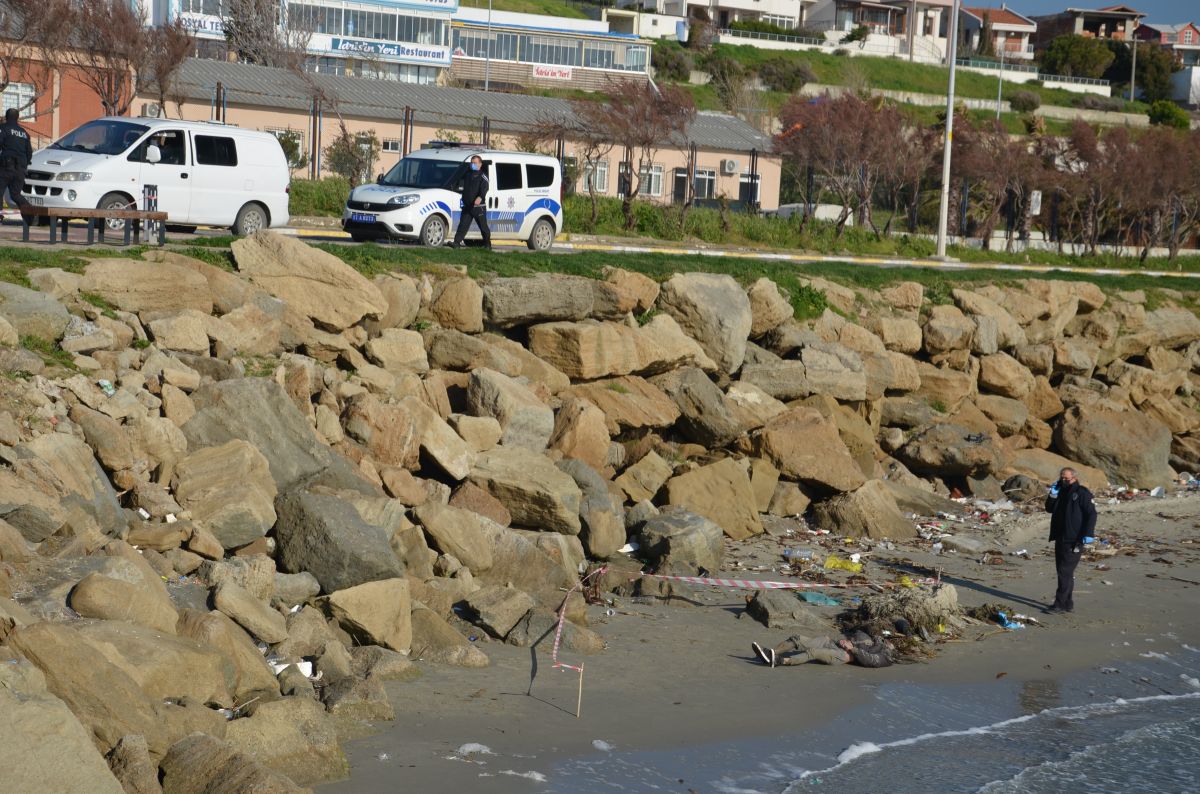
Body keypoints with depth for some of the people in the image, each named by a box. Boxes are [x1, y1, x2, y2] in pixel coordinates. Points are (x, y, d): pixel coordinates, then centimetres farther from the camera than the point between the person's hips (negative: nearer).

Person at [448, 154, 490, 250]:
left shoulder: (482, 176, -4)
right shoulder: (468, 175, 19)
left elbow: (484, 189, -20)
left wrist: (480, 197, -37)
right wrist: (464, 200, 13)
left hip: (479, 207, -6)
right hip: (467, 206, 6)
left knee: (483, 227, 3)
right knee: (463, 225, -3)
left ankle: (488, 244, 16)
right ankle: (457, 243, -9)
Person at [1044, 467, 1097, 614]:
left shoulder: (1082, 493, -9)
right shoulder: (1061, 492, 15)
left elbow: (1091, 513, -13)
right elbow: (1049, 509, 15)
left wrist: (1088, 533, -20)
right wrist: (1053, 495, -1)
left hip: (1074, 541, -9)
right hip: (1060, 538, 9)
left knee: (1065, 572, -10)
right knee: (1063, 571, 12)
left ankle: (1060, 604, -8)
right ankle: (1068, 603, 19)